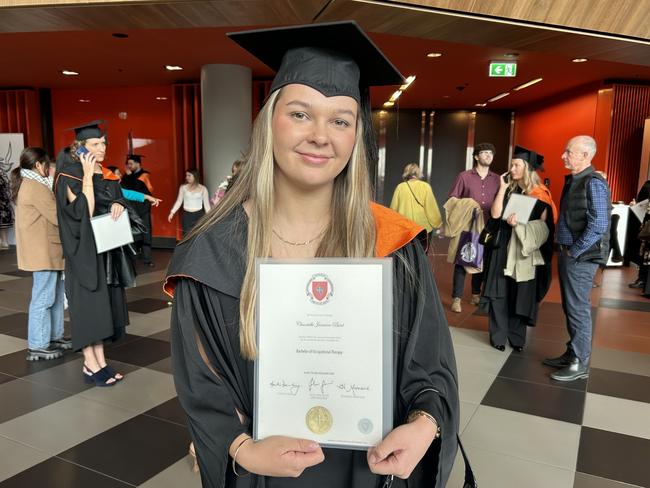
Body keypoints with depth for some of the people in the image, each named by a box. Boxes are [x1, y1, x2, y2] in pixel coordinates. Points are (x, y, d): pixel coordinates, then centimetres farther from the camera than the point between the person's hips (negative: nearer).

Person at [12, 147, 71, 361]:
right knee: (43, 298, -4)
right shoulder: (36, 187, -16)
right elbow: (58, 217, -17)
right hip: (43, 251, -10)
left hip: (44, 250, 10)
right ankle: (37, 346, 4)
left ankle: (54, 336, 25)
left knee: (55, 295, 16)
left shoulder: (28, 184, 16)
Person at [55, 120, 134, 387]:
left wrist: (118, 205, -8)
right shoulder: (71, 175, -11)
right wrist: (87, 175, -20)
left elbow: (118, 200, 15)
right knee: (88, 304, -2)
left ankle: (100, 361, 18)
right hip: (84, 251, -7)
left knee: (103, 304, 9)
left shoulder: (108, 175, 10)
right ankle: (90, 365, 8)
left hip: (108, 249, 7)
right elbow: (83, 212, -22)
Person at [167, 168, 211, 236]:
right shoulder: (183, 187, 2)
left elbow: (206, 204, 2)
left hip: (199, 215, -1)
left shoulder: (203, 189, 0)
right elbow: (179, 201, 6)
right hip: (187, 215, 1)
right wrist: (172, 212, -3)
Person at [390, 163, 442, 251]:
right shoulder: (425, 186, -7)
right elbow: (432, 208, -7)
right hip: (423, 228, -2)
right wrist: (438, 225, 4)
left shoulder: (400, 187, -2)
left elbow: (394, 208, 1)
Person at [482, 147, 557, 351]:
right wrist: (503, 187, -8)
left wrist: (520, 223, -19)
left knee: (520, 295, 4)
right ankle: (498, 335, 10)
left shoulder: (540, 194, -2)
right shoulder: (507, 189, 6)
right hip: (502, 248, 2)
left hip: (525, 251, -2)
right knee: (499, 293, 1)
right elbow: (495, 214, -9)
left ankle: (516, 336, 17)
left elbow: (543, 225, -5)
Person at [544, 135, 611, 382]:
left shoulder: (593, 183, -15)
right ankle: (572, 354, 29)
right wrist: (565, 250, 12)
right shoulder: (572, 181, 12)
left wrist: (574, 252, -15)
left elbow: (598, 226, -21)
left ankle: (579, 364, 11)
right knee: (570, 307, 16)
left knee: (579, 310, 0)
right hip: (568, 253, 9)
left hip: (581, 257, -9)